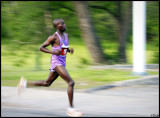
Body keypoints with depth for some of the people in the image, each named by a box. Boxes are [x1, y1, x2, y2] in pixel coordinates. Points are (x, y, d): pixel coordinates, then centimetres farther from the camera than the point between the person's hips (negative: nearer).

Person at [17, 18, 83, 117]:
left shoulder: (66, 35, 12)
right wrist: (52, 52, -21)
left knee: (47, 83, 18)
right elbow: (41, 47, -6)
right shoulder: (53, 37, -11)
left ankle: (25, 83, 29)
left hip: (62, 63, 9)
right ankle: (71, 108, -14)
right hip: (57, 63, -9)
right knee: (71, 82, -17)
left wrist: (70, 50, 2)